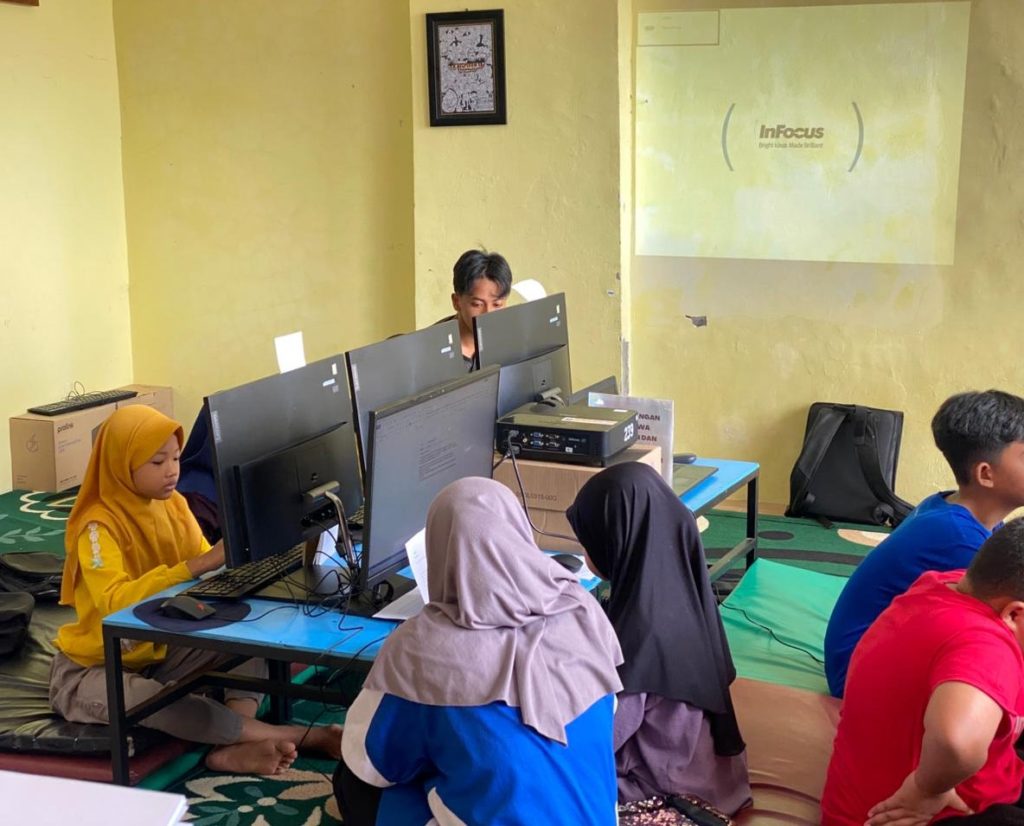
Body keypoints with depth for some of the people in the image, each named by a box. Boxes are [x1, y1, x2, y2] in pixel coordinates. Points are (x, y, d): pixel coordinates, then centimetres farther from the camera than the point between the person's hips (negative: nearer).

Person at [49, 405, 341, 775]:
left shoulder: (173, 505, -1)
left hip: (157, 650, 7)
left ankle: (232, 749, -34)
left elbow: (208, 571, 0)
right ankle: (297, 735, -37)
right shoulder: (99, 525, -22)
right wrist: (199, 565, -42)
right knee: (143, 697, -38)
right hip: (93, 669, -7)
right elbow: (116, 602, -36)